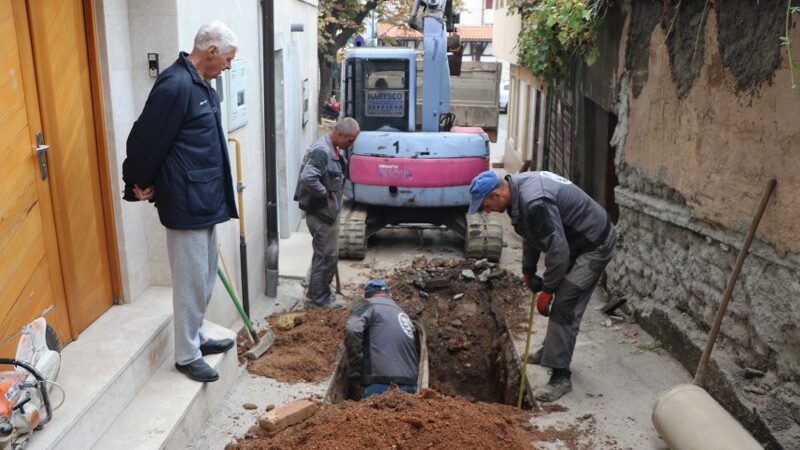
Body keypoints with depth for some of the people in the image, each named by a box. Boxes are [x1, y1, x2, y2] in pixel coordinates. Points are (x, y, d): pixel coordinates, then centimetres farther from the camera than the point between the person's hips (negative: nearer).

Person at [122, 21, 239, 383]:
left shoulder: (201, 85, 11)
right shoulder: (176, 85, -20)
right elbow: (145, 140, -17)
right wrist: (140, 185, -3)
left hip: (205, 200, 10)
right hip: (186, 203, -9)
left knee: (205, 277, 19)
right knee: (191, 281, 1)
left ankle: (196, 337, 34)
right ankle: (187, 355, 15)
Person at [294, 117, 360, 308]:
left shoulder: (333, 149, 9)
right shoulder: (322, 151, -23)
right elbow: (307, 178, -34)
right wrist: (324, 193, -22)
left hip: (329, 211, 10)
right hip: (320, 213, -10)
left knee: (330, 255, 16)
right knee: (325, 255, -1)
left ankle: (321, 293, 28)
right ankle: (317, 297, 11)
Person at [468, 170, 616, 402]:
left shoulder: (534, 202, -32)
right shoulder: (519, 187, 0)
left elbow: (558, 250, -30)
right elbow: (533, 234, 15)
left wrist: (547, 289, -19)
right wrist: (528, 270, 18)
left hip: (594, 245, -10)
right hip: (576, 241, 10)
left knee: (565, 305, -11)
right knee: (563, 298, 20)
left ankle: (561, 376, -3)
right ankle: (551, 350, 38)